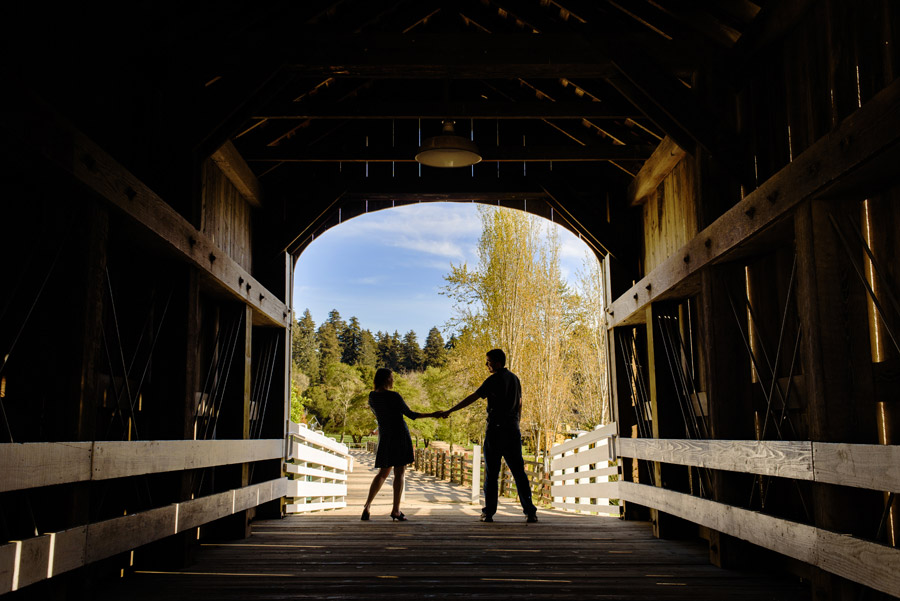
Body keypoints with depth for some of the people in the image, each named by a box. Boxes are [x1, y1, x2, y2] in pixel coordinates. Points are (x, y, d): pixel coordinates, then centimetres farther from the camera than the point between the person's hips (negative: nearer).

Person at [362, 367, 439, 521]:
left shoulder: (372, 396, 3)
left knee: (383, 473, 14)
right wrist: (431, 415, 1)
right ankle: (396, 510, -3)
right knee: (399, 473, -1)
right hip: (400, 435, -6)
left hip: (384, 437, 6)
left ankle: (367, 506, 2)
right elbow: (410, 414, -8)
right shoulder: (394, 397, -15)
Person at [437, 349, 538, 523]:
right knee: (518, 471, 5)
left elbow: (472, 398, -12)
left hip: (496, 430, -6)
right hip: (512, 431, 6)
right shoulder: (514, 378, 13)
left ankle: (488, 512, 6)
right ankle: (530, 512, -1)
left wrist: (449, 411, -7)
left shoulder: (494, 380, -9)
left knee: (491, 473, 2)